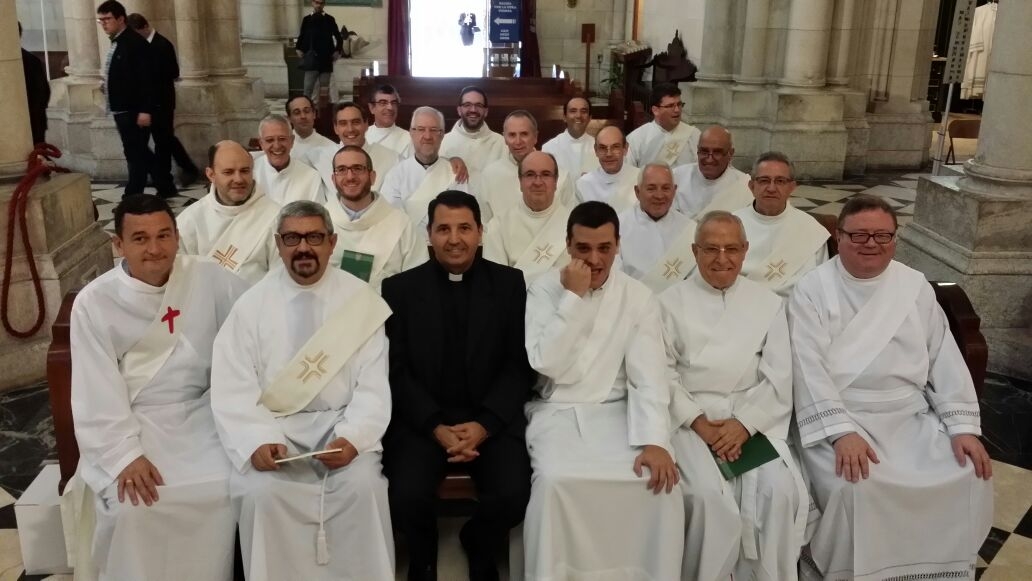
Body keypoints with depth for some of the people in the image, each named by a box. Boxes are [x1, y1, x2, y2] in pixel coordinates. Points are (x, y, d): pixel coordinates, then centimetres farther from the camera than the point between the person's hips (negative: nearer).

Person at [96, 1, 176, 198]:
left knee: (135, 154, -3)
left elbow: (146, 78, -19)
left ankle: (132, 198, 3)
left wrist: (145, 110, -23)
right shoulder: (116, 43, 13)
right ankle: (166, 187, 24)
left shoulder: (135, 42, -13)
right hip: (122, 109, 10)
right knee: (139, 152, 15)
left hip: (134, 110, -10)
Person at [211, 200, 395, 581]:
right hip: (275, 426, 1)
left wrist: (352, 437, -20)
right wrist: (258, 440, -20)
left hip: (340, 424, 0)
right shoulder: (253, 304, 3)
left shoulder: (361, 300, 2)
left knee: (362, 485, -26)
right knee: (262, 491, -26)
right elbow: (233, 389, -3)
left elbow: (373, 385, -3)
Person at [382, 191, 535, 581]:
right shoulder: (400, 288, 4)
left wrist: (484, 424, -13)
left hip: (491, 417, 1)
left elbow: (520, 364, 0)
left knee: (513, 493, -23)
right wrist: (437, 427, -14)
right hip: (421, 419, 0)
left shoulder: (509, 283, 4)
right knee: (408, 493, -25)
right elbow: (397, 371, -1)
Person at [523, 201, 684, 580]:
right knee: (557, 482, -29)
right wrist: (574, 297, -16)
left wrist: (654, 441, -20)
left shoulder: (638, 297, 2)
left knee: (659, 481, -23)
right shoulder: (543, 291, 0)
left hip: (616, 413, 2)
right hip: (556, 413, -1)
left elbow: (649, 376, -6)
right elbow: (547, 364, -12)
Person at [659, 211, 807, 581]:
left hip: (754, 418, 2)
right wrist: (699, 421, -13)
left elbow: (778, 379, 4)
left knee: (781, 491, -23)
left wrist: (744, 423, -10)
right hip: (690, 417, -2)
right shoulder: (671, 302, 6)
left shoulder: (768, 303, 12)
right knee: (709, 496, -26)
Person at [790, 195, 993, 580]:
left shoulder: (915, 286, 9)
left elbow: (945, 360, 7)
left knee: (968, 477, -14)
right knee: (856, 487, -28)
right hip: (839, 419, -4)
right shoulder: (812, 290, -4)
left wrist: (963, 426, -5)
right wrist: (842, 432, -24)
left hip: (912, 418, 4)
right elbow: (810, 367, -13)